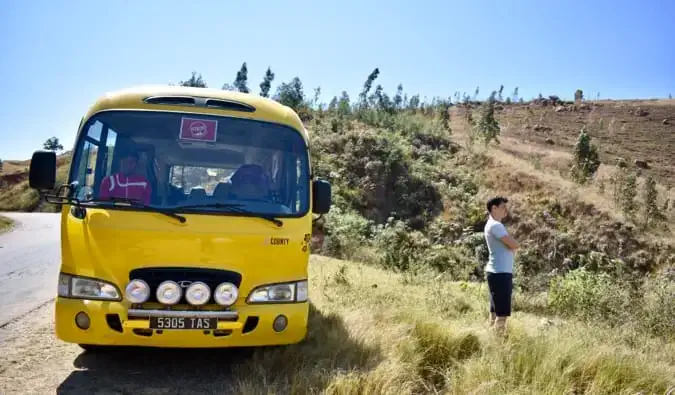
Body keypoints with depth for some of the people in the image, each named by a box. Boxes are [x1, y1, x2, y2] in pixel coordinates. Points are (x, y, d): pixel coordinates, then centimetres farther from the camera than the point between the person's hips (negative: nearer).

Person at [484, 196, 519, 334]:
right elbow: (514, 245, -18)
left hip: (498, 272, 10)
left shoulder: (494, 225, 17)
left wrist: (510, 245, -4)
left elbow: (508, 246, 17)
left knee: (496, 311, 13)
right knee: (502, 313, -9)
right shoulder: (495, 225, -15)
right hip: (500, 273, -10)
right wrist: (512, 244, 3)